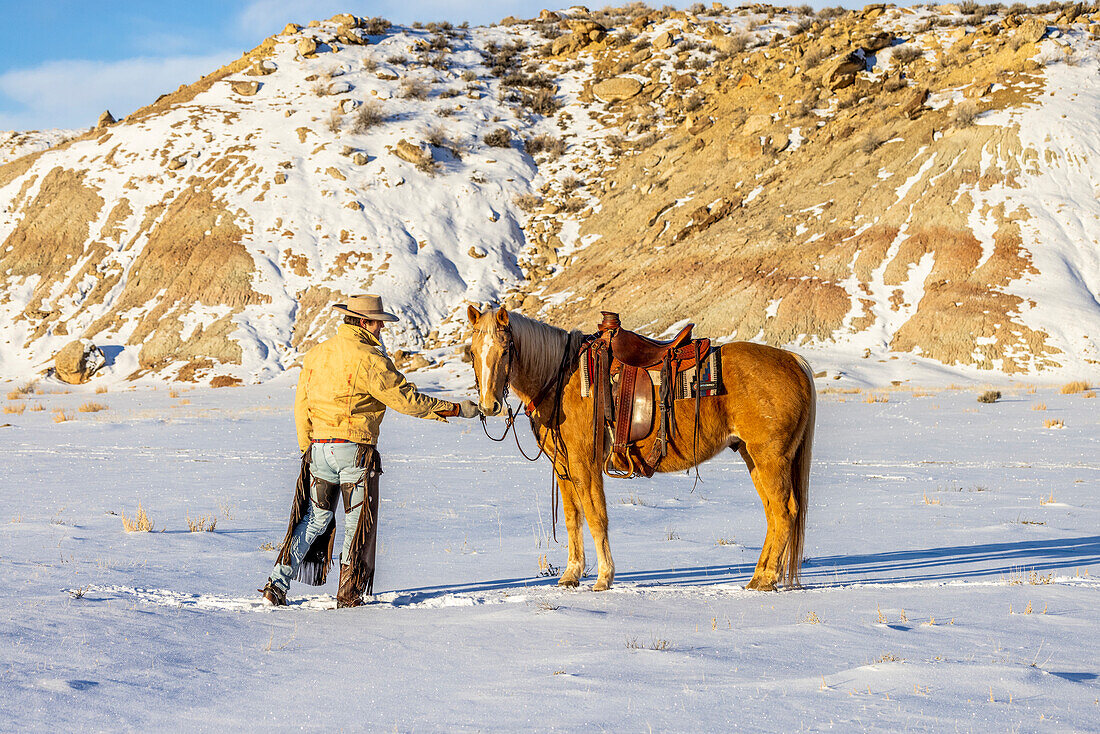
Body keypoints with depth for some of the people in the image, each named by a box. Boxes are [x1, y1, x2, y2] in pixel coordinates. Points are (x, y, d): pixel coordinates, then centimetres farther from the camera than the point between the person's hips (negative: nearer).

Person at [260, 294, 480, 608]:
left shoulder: (315, 354, 10)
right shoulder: (369, 359, -12)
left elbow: (301, 409, 13)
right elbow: (406, 399, -12)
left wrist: (308, 450, 22)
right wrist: (455, 409, -5)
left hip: (318, 449, 6)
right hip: (355, 451, -6)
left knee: (315, 518, 15)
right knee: (358, 524, 8)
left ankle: (278, 582, 6)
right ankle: (349, 594, 13)